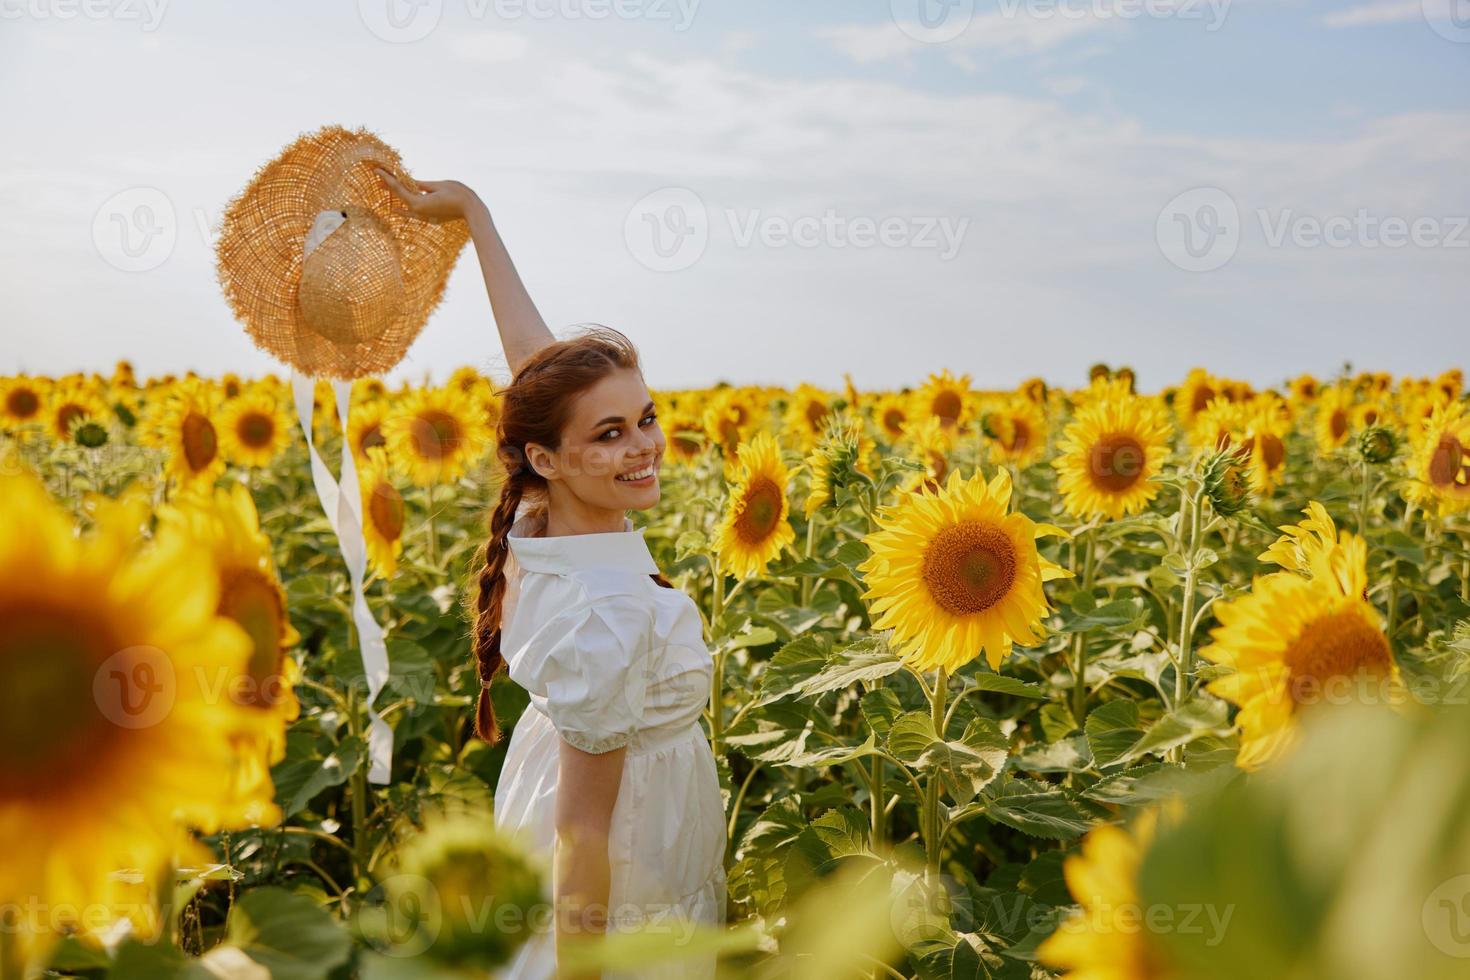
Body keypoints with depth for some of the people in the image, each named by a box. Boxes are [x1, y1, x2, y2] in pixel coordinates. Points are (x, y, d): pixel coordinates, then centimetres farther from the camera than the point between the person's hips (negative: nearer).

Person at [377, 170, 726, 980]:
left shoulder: (539, 520, -12)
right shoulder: (613, 613, -33)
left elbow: (533, 356, 1)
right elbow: (583, 825, -27)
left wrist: (473, 209, 10)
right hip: (617, 903, -8)